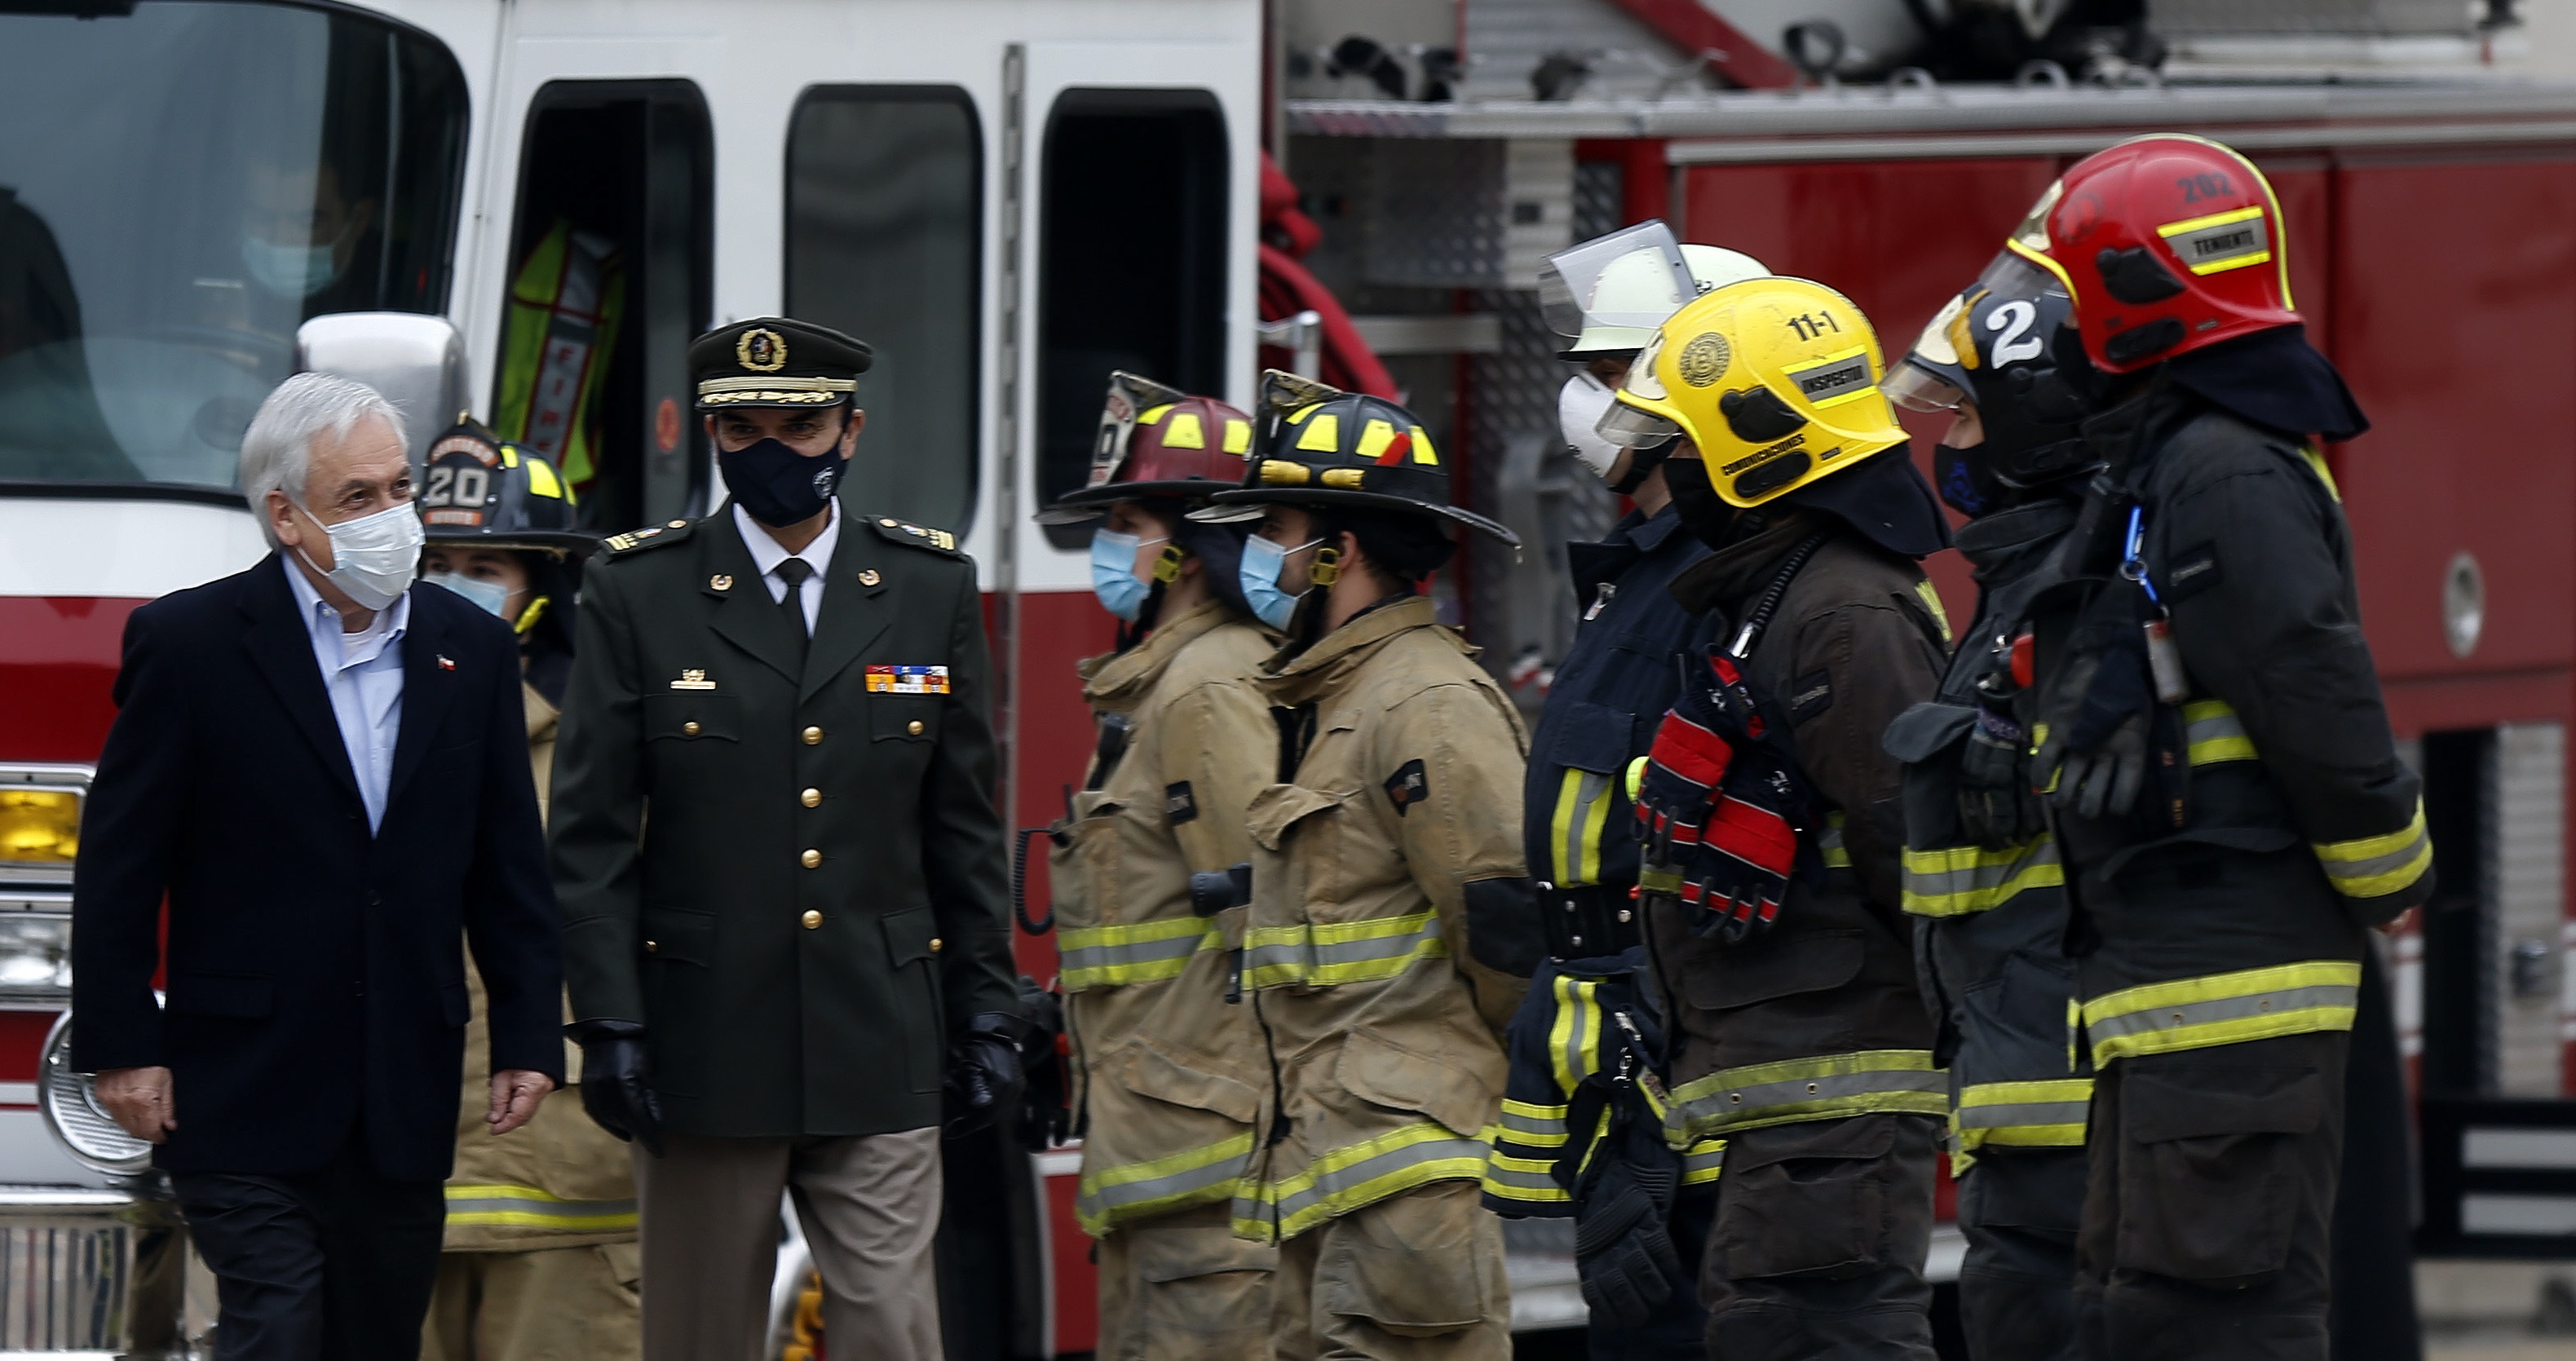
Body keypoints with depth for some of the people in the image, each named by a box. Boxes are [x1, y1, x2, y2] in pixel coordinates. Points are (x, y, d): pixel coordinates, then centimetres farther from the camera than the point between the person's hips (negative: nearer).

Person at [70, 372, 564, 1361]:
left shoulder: (472, 650, 9)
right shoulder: (190, 642, -4)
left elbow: (509, 870, 13)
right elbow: (118, 864, -3)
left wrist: (528, 1038, 6)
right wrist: (120, 1047, -7)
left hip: (406, 1102, 5)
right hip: (247, 1092, -4)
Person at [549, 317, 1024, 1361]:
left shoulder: (930, 589, 8)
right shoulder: (636, 593, 2)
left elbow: (965, 829, 12)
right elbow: (591, 834, 1)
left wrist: (988, 1011, 8)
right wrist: (607, 1025, -6)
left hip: (880, 1051, 1)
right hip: (707, 1057, -1)